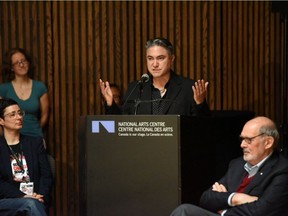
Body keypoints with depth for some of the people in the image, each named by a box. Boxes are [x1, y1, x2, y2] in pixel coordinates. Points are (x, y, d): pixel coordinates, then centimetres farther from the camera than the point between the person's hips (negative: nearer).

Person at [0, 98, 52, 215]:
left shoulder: (35, 142, 18)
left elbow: (46, 175, 10)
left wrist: (41, 196, -10)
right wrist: (22, 196, -17)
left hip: (35, 200, 2)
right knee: (31, 204, -35)